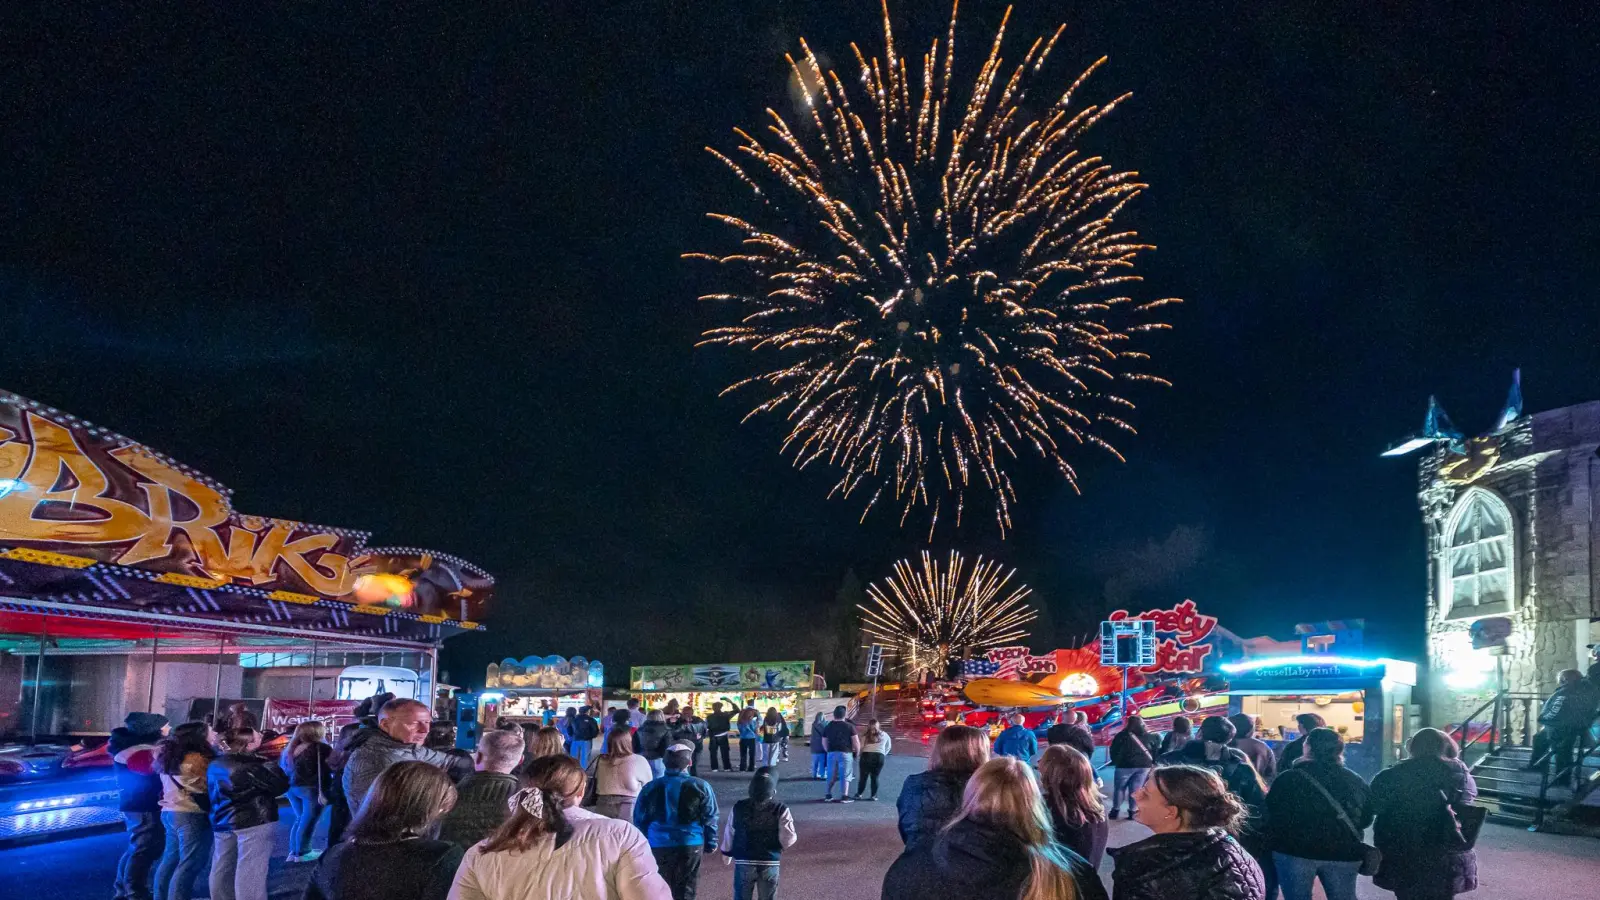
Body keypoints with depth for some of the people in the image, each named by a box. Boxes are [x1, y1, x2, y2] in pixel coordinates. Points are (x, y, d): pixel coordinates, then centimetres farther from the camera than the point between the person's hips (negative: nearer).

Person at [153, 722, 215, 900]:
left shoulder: (168, 755, 9)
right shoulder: (196, 759, -17)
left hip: (169, 811, 9)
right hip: (191, 815, -9)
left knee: (171, 858, 17)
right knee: (189, 864, -4)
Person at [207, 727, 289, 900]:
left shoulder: (214, 765, 7)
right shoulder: (251, 766, -16)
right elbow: (281, 786, -11)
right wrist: (273, 766, 2)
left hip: (222, 823, 8)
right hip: (254, 822, -8)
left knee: (221, 871, 15)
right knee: (249, 873, -7)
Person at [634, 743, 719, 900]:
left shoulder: (650, 788, -1)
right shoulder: (701, 787, -6)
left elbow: (640, 820, 5)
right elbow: (710, 819, -2)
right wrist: (711, 843, 9)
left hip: (658, 845, 2)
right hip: (691, 845, -2)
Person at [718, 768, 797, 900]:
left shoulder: (738, 808, -5)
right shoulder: (781, 811, -11)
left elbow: (728, 835, 4)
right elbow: (788, 840, -12)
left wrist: (727, 852, 22)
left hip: (743, 863, 1)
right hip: (770, 864, -1)